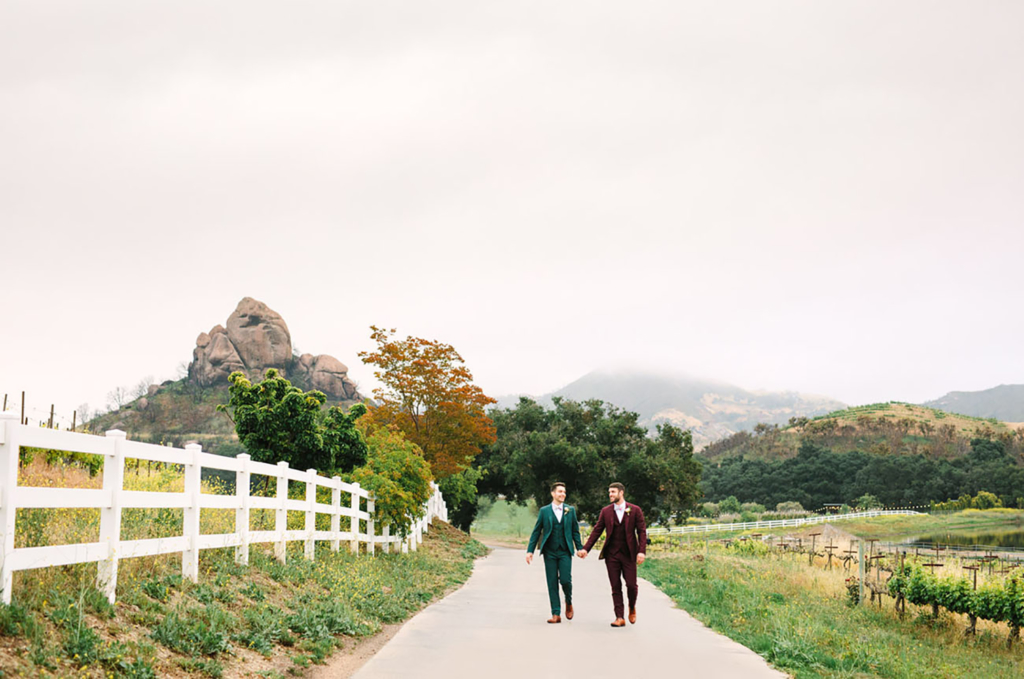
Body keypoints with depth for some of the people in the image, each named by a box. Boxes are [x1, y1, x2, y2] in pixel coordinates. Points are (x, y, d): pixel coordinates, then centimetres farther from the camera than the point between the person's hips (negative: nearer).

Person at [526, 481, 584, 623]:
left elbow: (575, 531, 12)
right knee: (552, 583, 0)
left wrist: (580, 548, 4)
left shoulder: (570, 510, 7)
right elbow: (536, 532, 6)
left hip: (565, 552, 0)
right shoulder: (544, 511, 4)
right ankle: (556, 614, 6)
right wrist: (530, 550, 0)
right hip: (549, 552, 0)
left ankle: (568, 603, 20)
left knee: (565, 580, -10)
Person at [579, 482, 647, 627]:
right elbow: (597, 531, 5)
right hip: (612, 554, 2)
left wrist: (642, 551, -13)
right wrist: (585, 549, -4)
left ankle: (632, 608, 27)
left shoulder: (635, 510, 0)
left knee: (631, 585, -2)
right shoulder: (606, 511, 6)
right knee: (616, 587, 1)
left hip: (629, 554, -2)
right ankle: (619, 617, 5)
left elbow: (642, 531, -2)